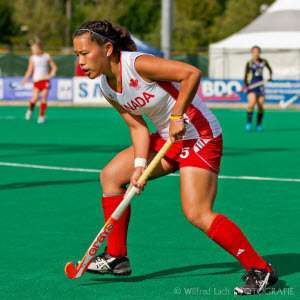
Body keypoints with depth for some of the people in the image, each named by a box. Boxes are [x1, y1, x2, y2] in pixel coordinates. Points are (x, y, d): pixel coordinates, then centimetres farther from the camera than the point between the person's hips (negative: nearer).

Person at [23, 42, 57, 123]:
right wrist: (25, 79, -6)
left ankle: (41, 116, 2)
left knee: (44, 97, -5)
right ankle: (30, 110, 16)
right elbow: (30, 71, 5)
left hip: (45, 79, 0)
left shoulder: (47, 56, 4)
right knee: (35, 98, -13)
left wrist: (52, 74, -4)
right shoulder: (32, 58, 4)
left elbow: (54, 67, 12)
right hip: (36, 80, 0)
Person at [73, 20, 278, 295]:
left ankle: (261, 270, -11)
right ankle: (116, 257, 18)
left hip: (200, 135, -9)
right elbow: (138, 126, 4)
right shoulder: (107, 87, 1)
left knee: (197, 215, -19)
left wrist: (177, 116, -23)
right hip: (167, 138, 9)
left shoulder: (138, 64, -25)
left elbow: (192, 73, -28)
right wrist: (140, 166, -8)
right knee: (111, 175, 8)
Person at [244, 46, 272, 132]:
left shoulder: (263, 62, 6)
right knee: (252, 103, -23)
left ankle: (259, 125, 11)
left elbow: (269, 69, 25)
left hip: (260, 86, 4)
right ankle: (249, 123, -15)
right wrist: (246, 85, -19)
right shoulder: (249, 63, -5)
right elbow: (245, 76, -4)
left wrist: (270, 77, 9)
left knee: (260, 106, -2)